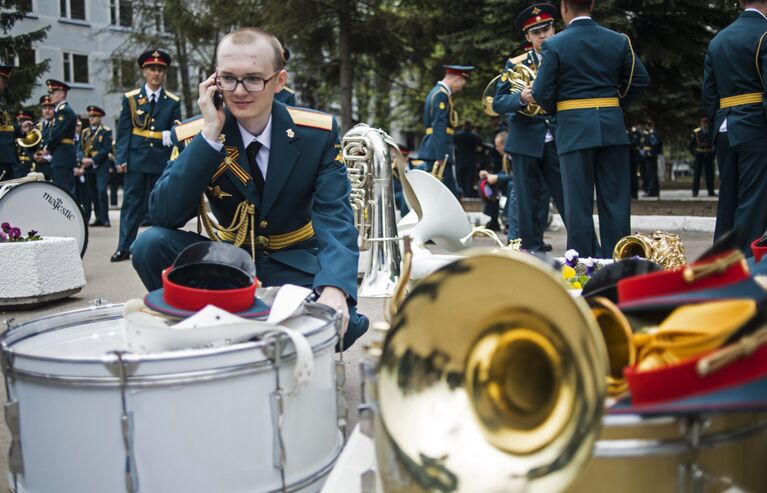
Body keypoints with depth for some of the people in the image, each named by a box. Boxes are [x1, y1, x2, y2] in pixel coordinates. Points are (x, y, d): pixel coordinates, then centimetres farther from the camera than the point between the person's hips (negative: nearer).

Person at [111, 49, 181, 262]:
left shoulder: (173, 102, 8)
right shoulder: (130, 99, 6)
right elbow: (123, 131, 3)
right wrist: (121, 159, -4)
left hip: (162, 161, 1)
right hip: (136, 159, -1)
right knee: (132, 203, 0)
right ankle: (124, 247, 4)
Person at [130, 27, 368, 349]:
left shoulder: (319, 132, -9)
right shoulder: (193, 136, -8)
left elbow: (334, 218, -18)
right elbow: (163, 217, -20)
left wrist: (334, 289, -38)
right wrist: (210, 134, -26)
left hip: (294, 267, -1)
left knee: (336, 319, -31)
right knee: (151, 244, -24)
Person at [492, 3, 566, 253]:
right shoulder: (515, 65, 7)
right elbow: (498, 103, 1)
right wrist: (521, 98, -17)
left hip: (558, 142, 0)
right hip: (526, 142, 0)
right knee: (529, 203, 3)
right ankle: (532, 251, 11)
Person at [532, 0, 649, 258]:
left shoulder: (554, 45, -6)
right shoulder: (618, 40, 4)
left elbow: (541, 93, -7)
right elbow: (640, 80, 5)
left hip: (574, 130, -3)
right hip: (613, 127, 3)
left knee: (579, 202, 2)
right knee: (616, 200, 8)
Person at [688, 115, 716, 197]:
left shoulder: (712, 132, -1)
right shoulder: (696, 132, -5)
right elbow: (690, 145, 4)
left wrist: (714, 153, 6)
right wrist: (694, 153, -1)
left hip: (709, 156, 1)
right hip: (699, 156, -1)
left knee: (710, 174, 1)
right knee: (697, 174, 0)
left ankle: (711, 192, 6)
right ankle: (695, 192, 4)